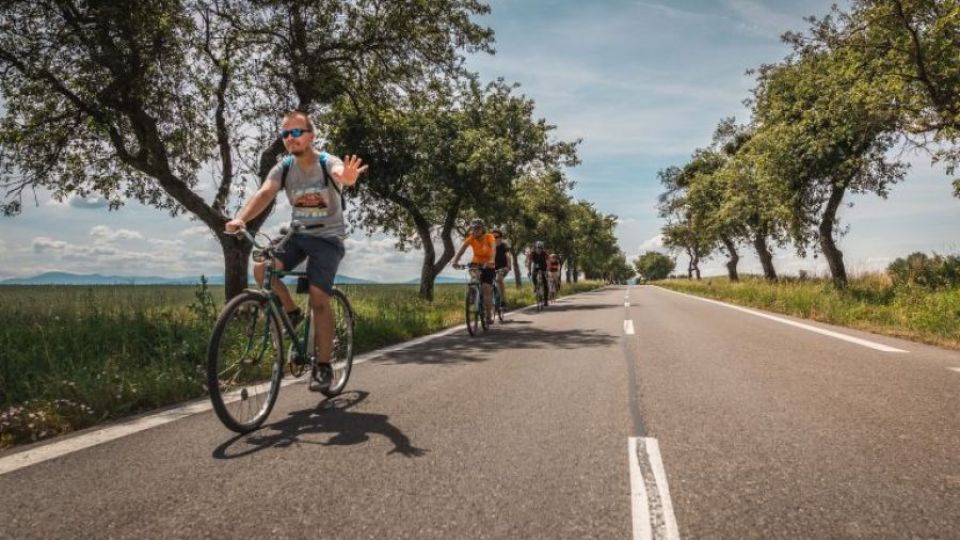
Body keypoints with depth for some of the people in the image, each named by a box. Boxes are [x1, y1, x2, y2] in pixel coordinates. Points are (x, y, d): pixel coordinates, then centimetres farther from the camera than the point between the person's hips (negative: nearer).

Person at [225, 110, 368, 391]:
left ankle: (323, 365, -2)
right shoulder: (283, 168, -4)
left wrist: (348, 177, -66)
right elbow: (264, 193, -21)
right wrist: (240, 218, -40)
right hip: (298, 234, 4)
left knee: (319, 299, -15)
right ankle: (291, 313, 6)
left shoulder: (328, 163, -15)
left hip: (327, 237, -4)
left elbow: (341, 174, -40)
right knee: (261, 268, -20)